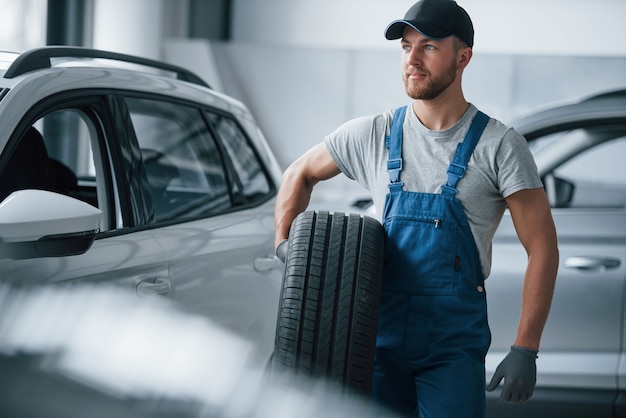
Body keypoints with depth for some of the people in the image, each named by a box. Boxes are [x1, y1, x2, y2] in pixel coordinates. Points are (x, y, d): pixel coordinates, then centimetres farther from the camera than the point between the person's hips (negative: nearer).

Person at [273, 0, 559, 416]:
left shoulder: (500, 145, -6)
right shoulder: (372, 135, 4)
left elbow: (542, 247, -6)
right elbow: (301, 174, 21)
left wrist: (525, 351, -11)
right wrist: (284, 242, 4)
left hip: (454, 345, -3)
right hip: (381, 333, 3)